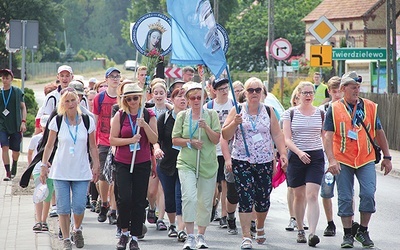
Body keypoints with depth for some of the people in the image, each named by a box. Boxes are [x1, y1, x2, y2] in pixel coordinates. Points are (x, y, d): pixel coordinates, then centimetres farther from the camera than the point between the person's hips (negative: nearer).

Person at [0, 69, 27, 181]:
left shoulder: (17, 92, 2)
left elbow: (23, 107, 4)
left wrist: (23, 122, -5)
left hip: (16, 125, 0)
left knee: (16, 150, 6)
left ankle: (14, 167, 35)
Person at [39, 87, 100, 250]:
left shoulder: (87, 121, 0)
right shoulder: (57, 121, -2)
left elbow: (92, 146, 7)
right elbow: (49, 145, 4)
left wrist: (96, 166, 3)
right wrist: (44, 165, 0)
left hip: (81, 171, 0)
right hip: (61, 171, 0)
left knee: (79, 206, -2)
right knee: (63, 207, 0)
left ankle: (77, 230, 27)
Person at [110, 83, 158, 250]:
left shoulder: (148, 115, 3)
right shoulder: (120, 115, 0)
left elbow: (154, 140, -1)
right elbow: (112, 140, -1)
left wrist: (144, 125, -16)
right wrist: (130, 140, -15)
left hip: (142, 163, 1)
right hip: (122, 163, -1)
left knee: (139, 201, 1)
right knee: (124, 198, -14)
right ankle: (124, 232, 8)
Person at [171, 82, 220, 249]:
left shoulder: (211, 115, 3)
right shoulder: (182, 116, 5)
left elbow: (217, 140, -2)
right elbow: (175, 140, 5)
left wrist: (206, 127, -17)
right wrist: (190, 142, -12)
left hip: (208, 164, 1)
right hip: (186, 163, -1)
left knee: (205, 201, 6)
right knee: (189, 197, -17)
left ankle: (201, 235, 21)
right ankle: (190, 236, -15)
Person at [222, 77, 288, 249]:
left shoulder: (268, 111, 8)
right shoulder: (237, 111, 2)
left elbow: (277, 135, 8)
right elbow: (225, 136, 0)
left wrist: (283, 153, -4)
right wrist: (235, 123, -17)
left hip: (265, 162, 2)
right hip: (242, 162, -2)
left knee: (263, 199, 7)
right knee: (245, 199, -9)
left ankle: (260, 227, 34)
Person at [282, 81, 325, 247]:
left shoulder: (320, 114, 7)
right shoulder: (290, 113, 2)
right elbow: (287, 139, -5)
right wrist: (299, 152, -21)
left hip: (316, 157, 0)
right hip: (296, 157, 0)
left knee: (312, 196, -13)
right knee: (299, 196, 10)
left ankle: (312, 233, -21)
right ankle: (300, 230, 27)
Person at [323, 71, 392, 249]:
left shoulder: (370, 107, 6)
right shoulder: (334, 109, -1)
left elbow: (379, 133, 14)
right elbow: (328, 136, -6)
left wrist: (386, 157, 13)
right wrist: (332, 160, -17)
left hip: (366, 160, 1)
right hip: (343, 160, -1)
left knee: (368, 194, -10)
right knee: (345, 198, 2)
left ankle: (363, 231, 7)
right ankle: (348, 234, 14)